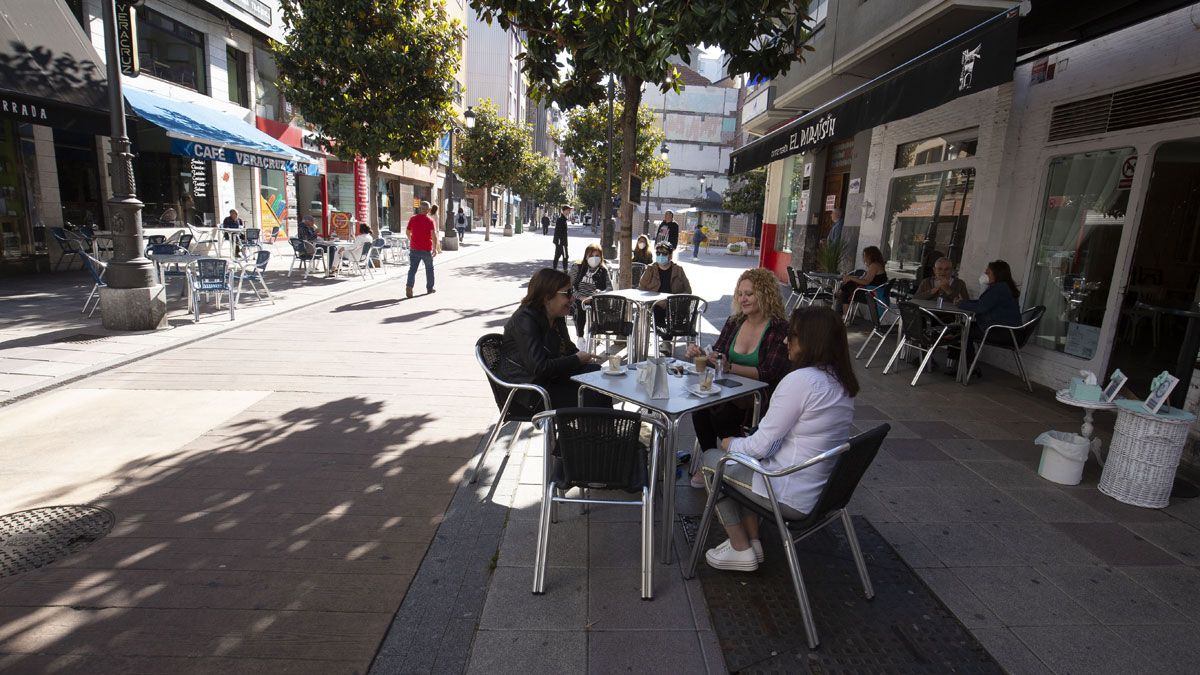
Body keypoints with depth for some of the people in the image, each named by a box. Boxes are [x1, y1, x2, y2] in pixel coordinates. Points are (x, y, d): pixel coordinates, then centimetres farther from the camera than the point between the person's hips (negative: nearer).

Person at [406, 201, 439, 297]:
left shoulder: (413, 219, 3)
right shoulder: (430, 220, -7)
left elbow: (407, 232, 12)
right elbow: (434, 235, -17)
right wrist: (435, 248, -15)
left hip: (414, 248, 2)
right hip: (427, 249, -2)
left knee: (412, 268, 1)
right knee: (429, 268, 16)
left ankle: (409, 287, -18)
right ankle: (429, 288, 24)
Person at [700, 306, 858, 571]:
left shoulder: (800, 380, -24)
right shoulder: (841, 381, 4)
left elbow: (762, 445, -19)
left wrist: (730, 444, 1)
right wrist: (741, 443, 9)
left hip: (792, 499, -9)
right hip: (824, 488, 9)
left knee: (710, 459, 10)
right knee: (742, 457, 24)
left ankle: (741, 549, 16)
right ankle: (753, 541, 23)